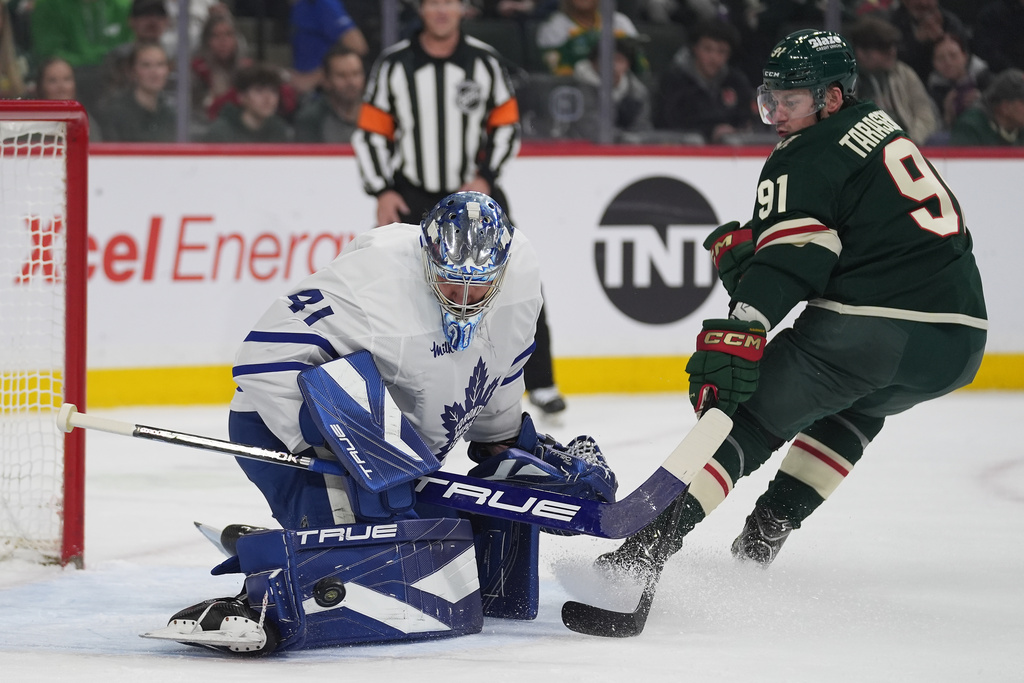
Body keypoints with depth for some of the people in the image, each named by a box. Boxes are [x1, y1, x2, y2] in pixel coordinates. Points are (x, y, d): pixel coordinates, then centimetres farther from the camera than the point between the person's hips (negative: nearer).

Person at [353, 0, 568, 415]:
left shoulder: (484, 61, -2)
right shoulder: (394, 65, -4)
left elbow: (507, 125, 4)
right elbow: (370, 132, 1)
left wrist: (485, 177, -8)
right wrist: (382, 191, -8)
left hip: (474, 191, 1)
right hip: (411, 194, -1)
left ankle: (540, 384, 8)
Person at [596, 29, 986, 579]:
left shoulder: (804, 160, -3)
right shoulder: (876, 124, 23)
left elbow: (792, 256, -18)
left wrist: (739, 334, -30)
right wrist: (745, 241, 20)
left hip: (871, 323, -8)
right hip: (961, 342, 8)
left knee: (751, 413, -1)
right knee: (857, 406, 36)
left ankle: (652, 543, -15)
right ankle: (765, 532, 29)